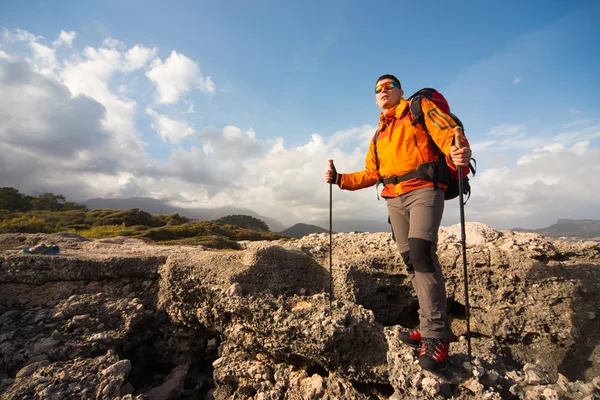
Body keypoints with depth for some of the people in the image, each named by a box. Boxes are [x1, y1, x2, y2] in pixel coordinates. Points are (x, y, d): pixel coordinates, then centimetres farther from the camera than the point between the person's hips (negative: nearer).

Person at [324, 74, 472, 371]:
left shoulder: (420, 108, 9)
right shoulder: (379, 135, 25)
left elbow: (447, 132, -8)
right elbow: (371, 174, 22)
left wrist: (459, 152, -31)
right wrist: (340, 179, 12)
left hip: (424, 190, -6)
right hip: (394, 199, 6)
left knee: (421, 252, -23)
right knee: (412, 261, 4)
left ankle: (435, 336, -14)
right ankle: (428, 326, 14)